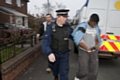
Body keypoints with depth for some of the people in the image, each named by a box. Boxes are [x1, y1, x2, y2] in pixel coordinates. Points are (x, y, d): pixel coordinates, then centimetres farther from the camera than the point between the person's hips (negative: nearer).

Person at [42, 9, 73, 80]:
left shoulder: (68, 26, -11)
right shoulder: (51, 27, -20)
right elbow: (45, 41, -27)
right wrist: (49, 53, -42)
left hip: (64, 54, 1)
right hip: (53, 53, 0)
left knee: (64, 72, -1)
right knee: (55, 68, 23)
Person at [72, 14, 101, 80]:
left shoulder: (97, 28, 6)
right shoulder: (82, 27, -12)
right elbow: (77, 40, -17)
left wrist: (97, 44, -5)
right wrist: (87, 48, -24)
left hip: (94, 52, 6)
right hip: (83, 51, -5)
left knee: (94, 72, 9)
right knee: (83, 71, -5)